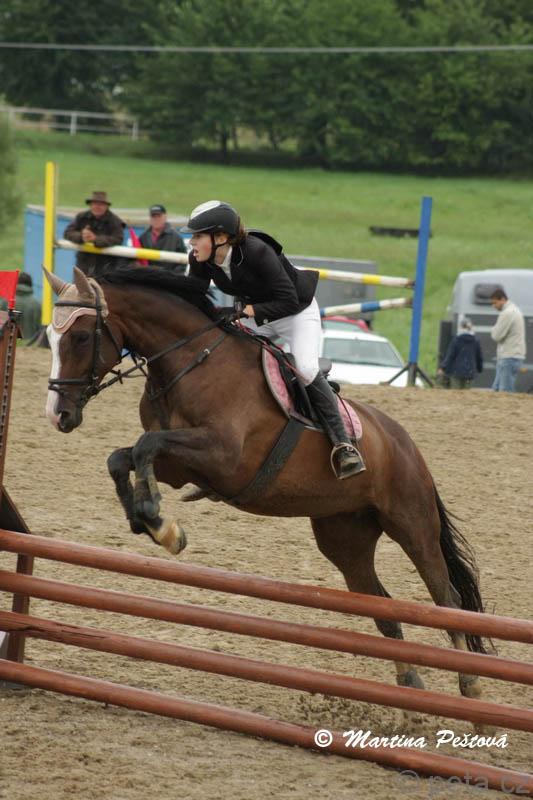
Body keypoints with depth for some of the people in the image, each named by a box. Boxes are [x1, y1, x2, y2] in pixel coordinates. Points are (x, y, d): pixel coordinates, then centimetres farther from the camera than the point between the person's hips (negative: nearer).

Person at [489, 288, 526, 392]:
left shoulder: (507, 313, -16)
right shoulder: (514, 310, 17)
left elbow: (497, 335, -17)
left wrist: (494, 330, 2)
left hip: (509, 357, -11)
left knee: (505, 392, -11)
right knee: (496, 389, 11)